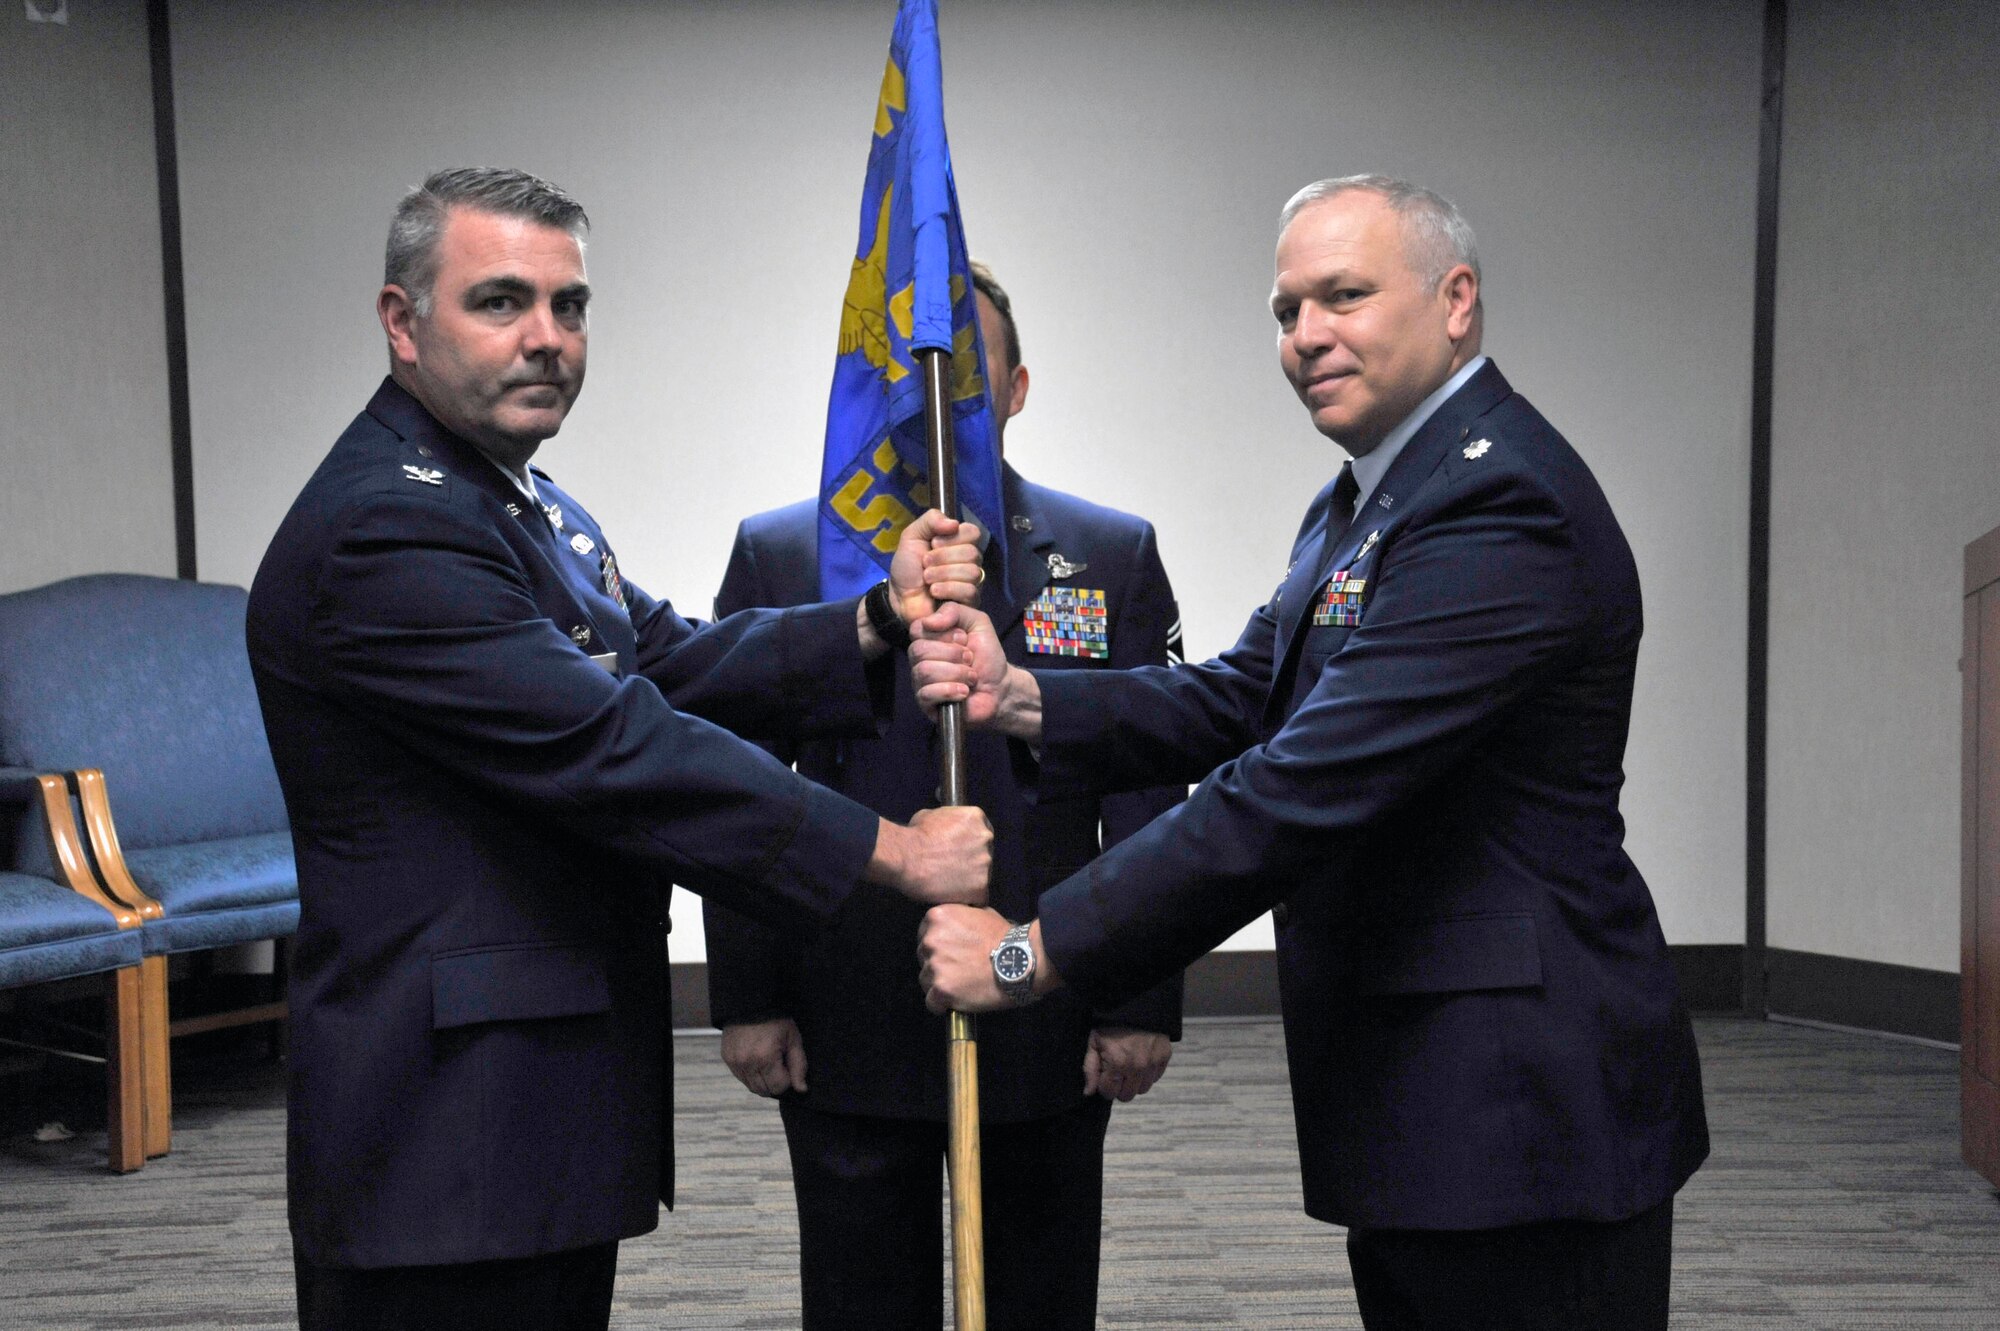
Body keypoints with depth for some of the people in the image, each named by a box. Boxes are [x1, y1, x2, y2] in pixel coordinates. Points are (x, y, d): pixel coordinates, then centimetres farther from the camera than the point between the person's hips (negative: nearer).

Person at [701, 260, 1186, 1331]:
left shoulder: (1114, 553, 4)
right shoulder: (776, 553, 4)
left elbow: (1148, 799, 1)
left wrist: (1145, 1002, -3)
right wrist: (748, 999, -2)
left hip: (1049, 1031, 0)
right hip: (845, 1033, 0)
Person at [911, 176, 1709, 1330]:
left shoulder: (1500, 505, -22)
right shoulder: (1362, 500, 13)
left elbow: (1303, 792, -27)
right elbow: (1237, 703, 8)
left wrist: (1034, 952, -22)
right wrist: (1020, 697, -8)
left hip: (1523, 1103, -9)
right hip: (1414, 1094, 9)